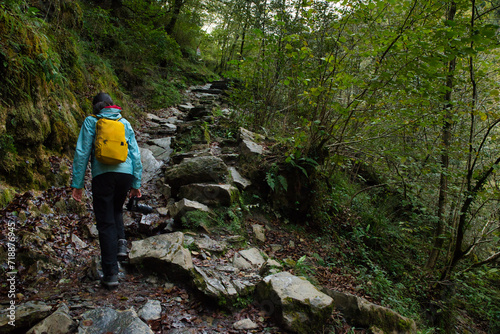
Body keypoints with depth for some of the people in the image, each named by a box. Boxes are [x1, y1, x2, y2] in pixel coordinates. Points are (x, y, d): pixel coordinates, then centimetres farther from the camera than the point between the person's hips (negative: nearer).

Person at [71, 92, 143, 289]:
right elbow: (136, 155, 10)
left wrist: (77, 184, 1)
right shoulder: (125, 124, 16)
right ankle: (121, 242, 10)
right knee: (116, 209, 30)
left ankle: (111, 274, 1)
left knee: (105, 222, 2)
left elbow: (82, 153, 0)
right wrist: (136, 183, 12)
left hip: (102, 174, -3)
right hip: (125, 173, 3)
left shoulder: (91, 122, 8)